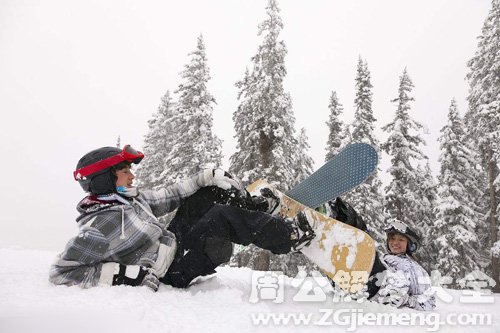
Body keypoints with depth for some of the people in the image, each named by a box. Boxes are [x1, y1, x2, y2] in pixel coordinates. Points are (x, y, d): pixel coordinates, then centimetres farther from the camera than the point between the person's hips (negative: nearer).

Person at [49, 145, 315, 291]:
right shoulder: (101, 225, -26)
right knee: (222, 216, -21)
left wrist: (207, 176, -1)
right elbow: (60, 271, -26)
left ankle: (253, 206, 17)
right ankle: (289, 237, -7)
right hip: (173, 271, -9)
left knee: (209, 192, 5)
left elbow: (166, 197, 6)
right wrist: (122, 273, -33)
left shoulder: (128, 198, 0)